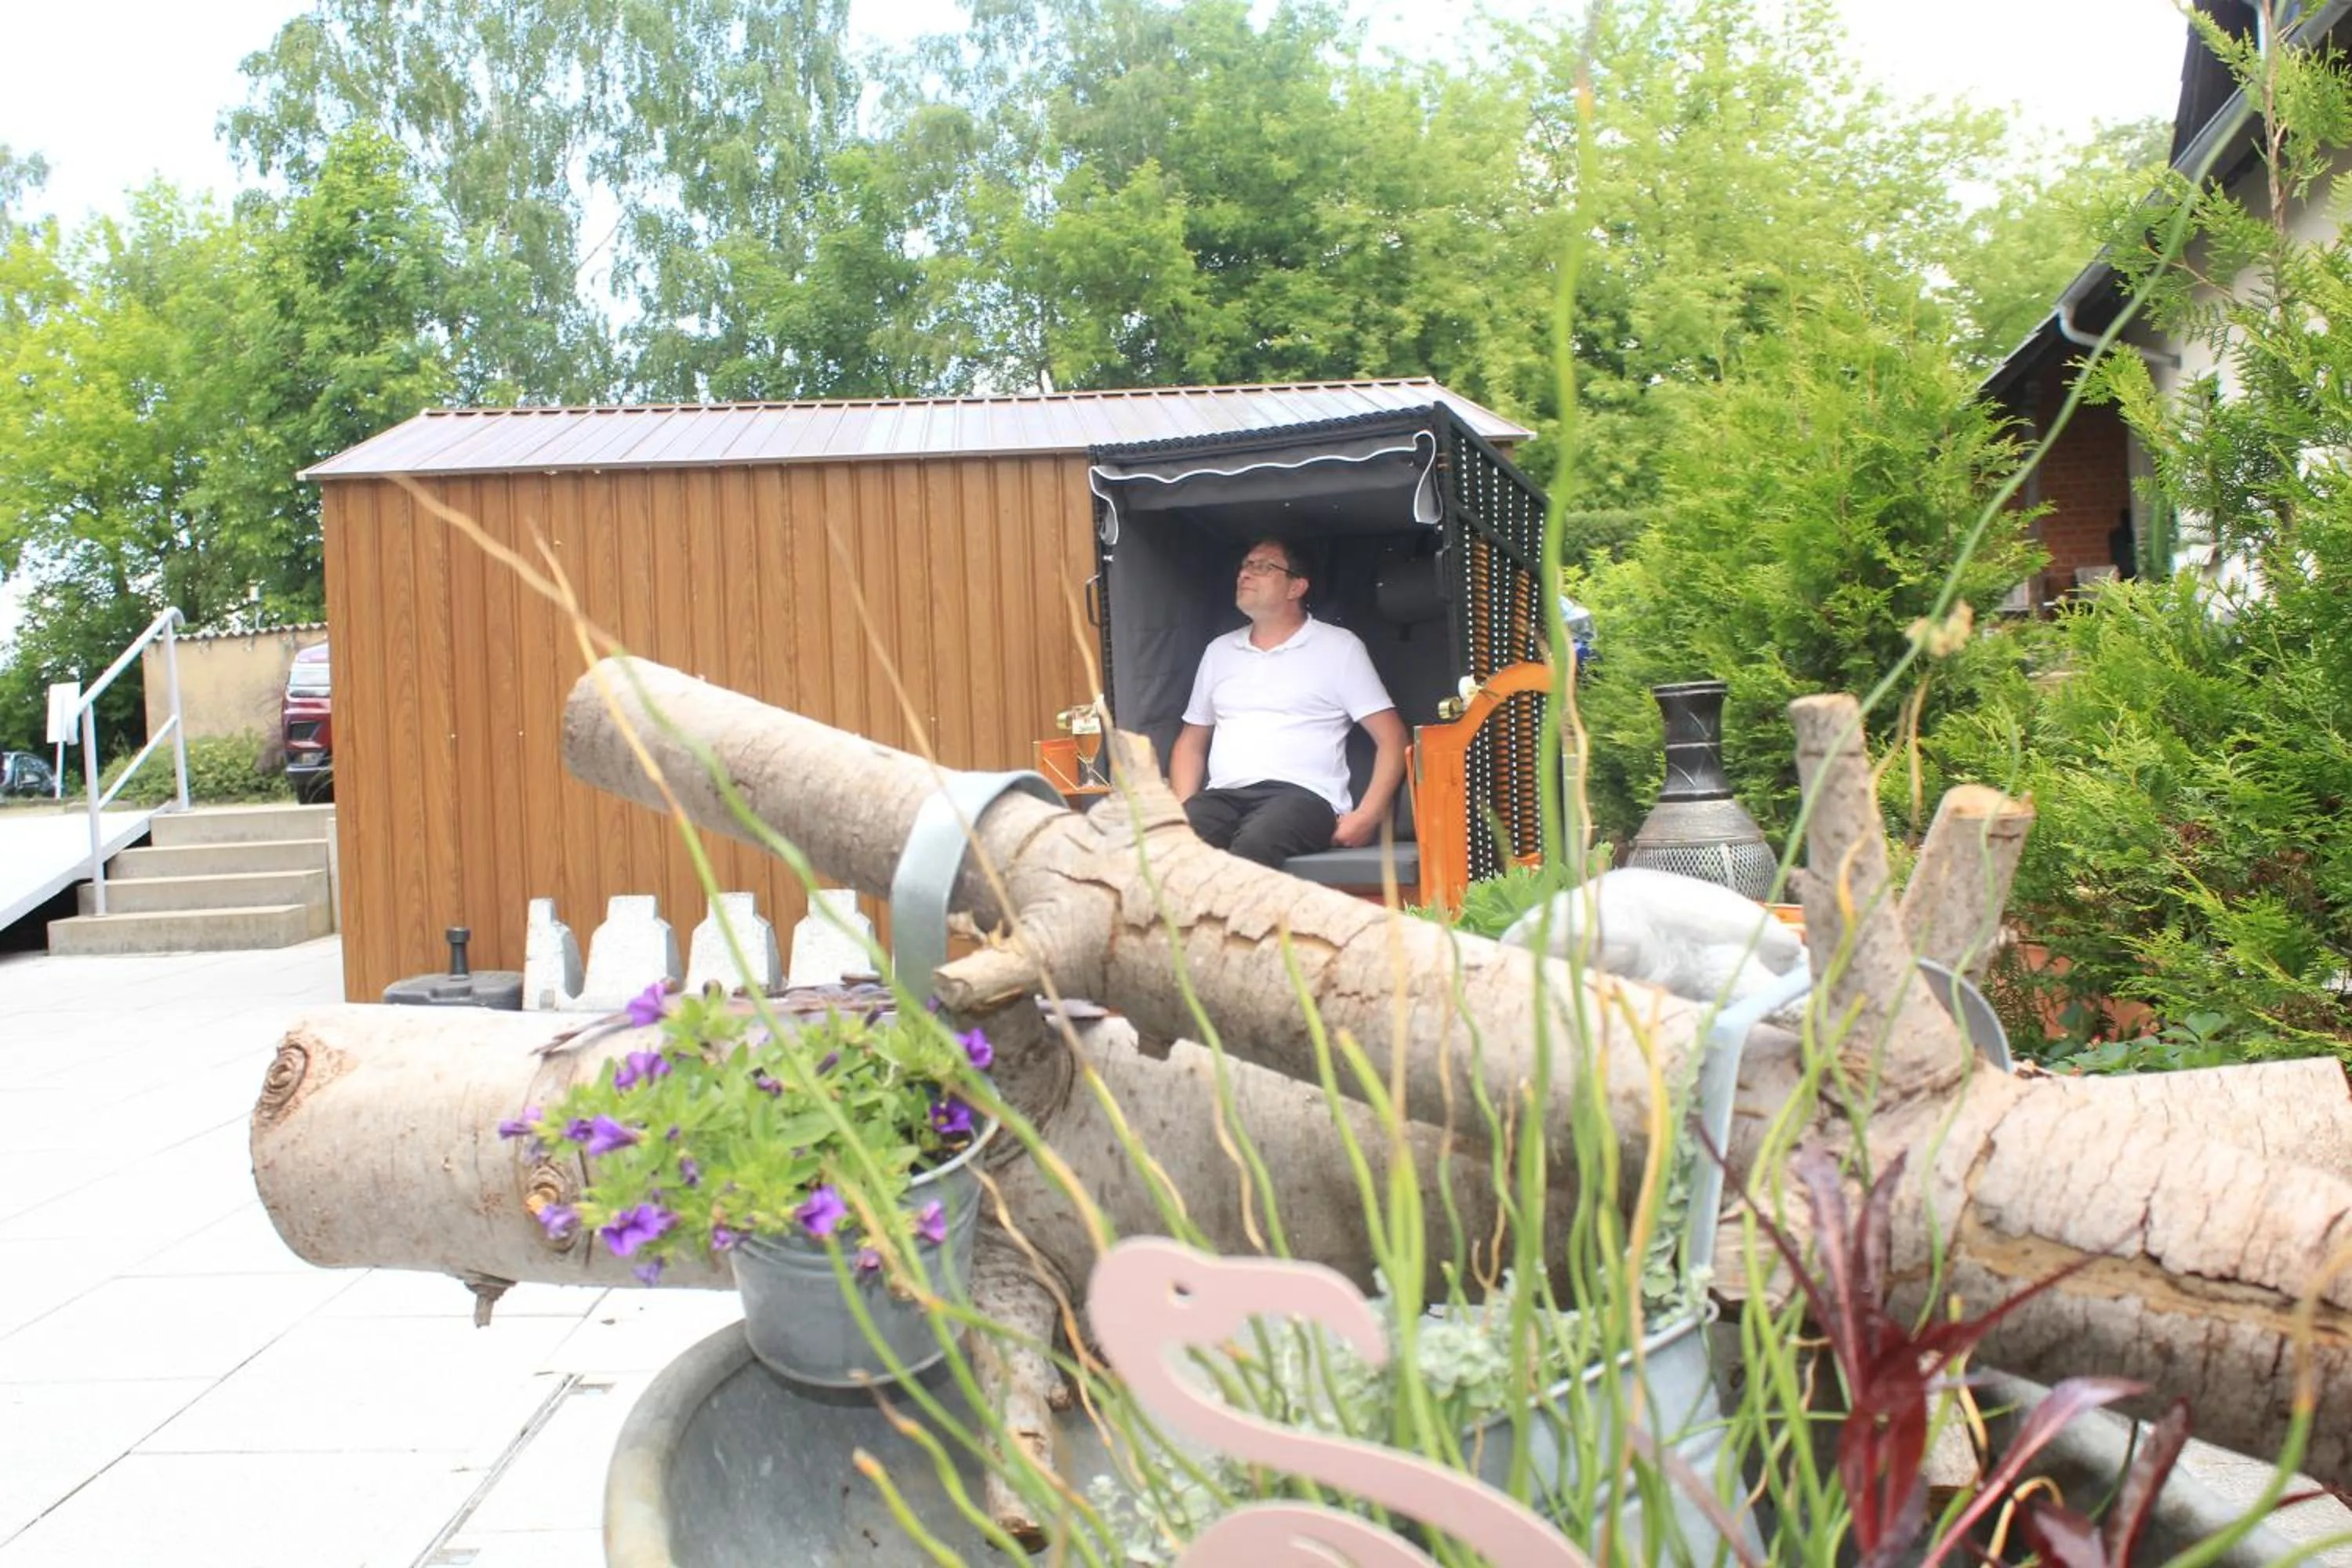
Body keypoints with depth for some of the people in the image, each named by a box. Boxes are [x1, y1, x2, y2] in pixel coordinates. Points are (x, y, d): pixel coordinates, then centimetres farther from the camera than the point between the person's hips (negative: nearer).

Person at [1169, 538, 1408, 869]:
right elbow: (1191, 742, 28)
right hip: (1223, 796, 3)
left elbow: (1391, 738, 6)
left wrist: (1368, 816, -10)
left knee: (1254, 844, -40)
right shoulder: (1219, 650, 25)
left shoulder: (1339, 646, 11)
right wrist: (1184, 810, 7)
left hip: (1302, 794, -3)